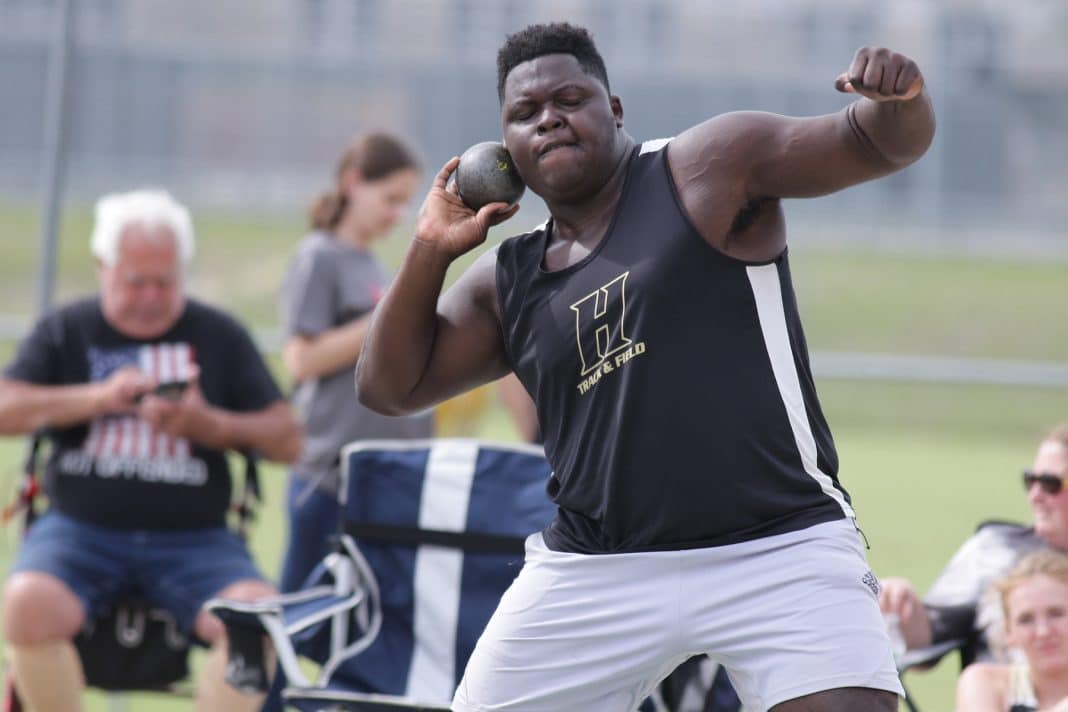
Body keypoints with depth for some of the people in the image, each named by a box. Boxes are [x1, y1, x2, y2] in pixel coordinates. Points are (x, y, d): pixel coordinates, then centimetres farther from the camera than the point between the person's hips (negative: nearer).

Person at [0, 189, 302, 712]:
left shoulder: (219, 337, 13)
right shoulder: (65, 332, 11)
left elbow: (287, 439, 9)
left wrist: (211, 425, -10)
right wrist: (98, 398, -14)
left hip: (193, 537, 1)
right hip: (80, 530, -1)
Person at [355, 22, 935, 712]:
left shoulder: (709, 169, -1)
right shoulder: (509, 280, 13)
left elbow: (880, 144, -6)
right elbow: (390, 386, 16)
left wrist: (899, 103, -30)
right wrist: (431, 251, 5)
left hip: (778, 552, -5)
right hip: (597, 572, 5)